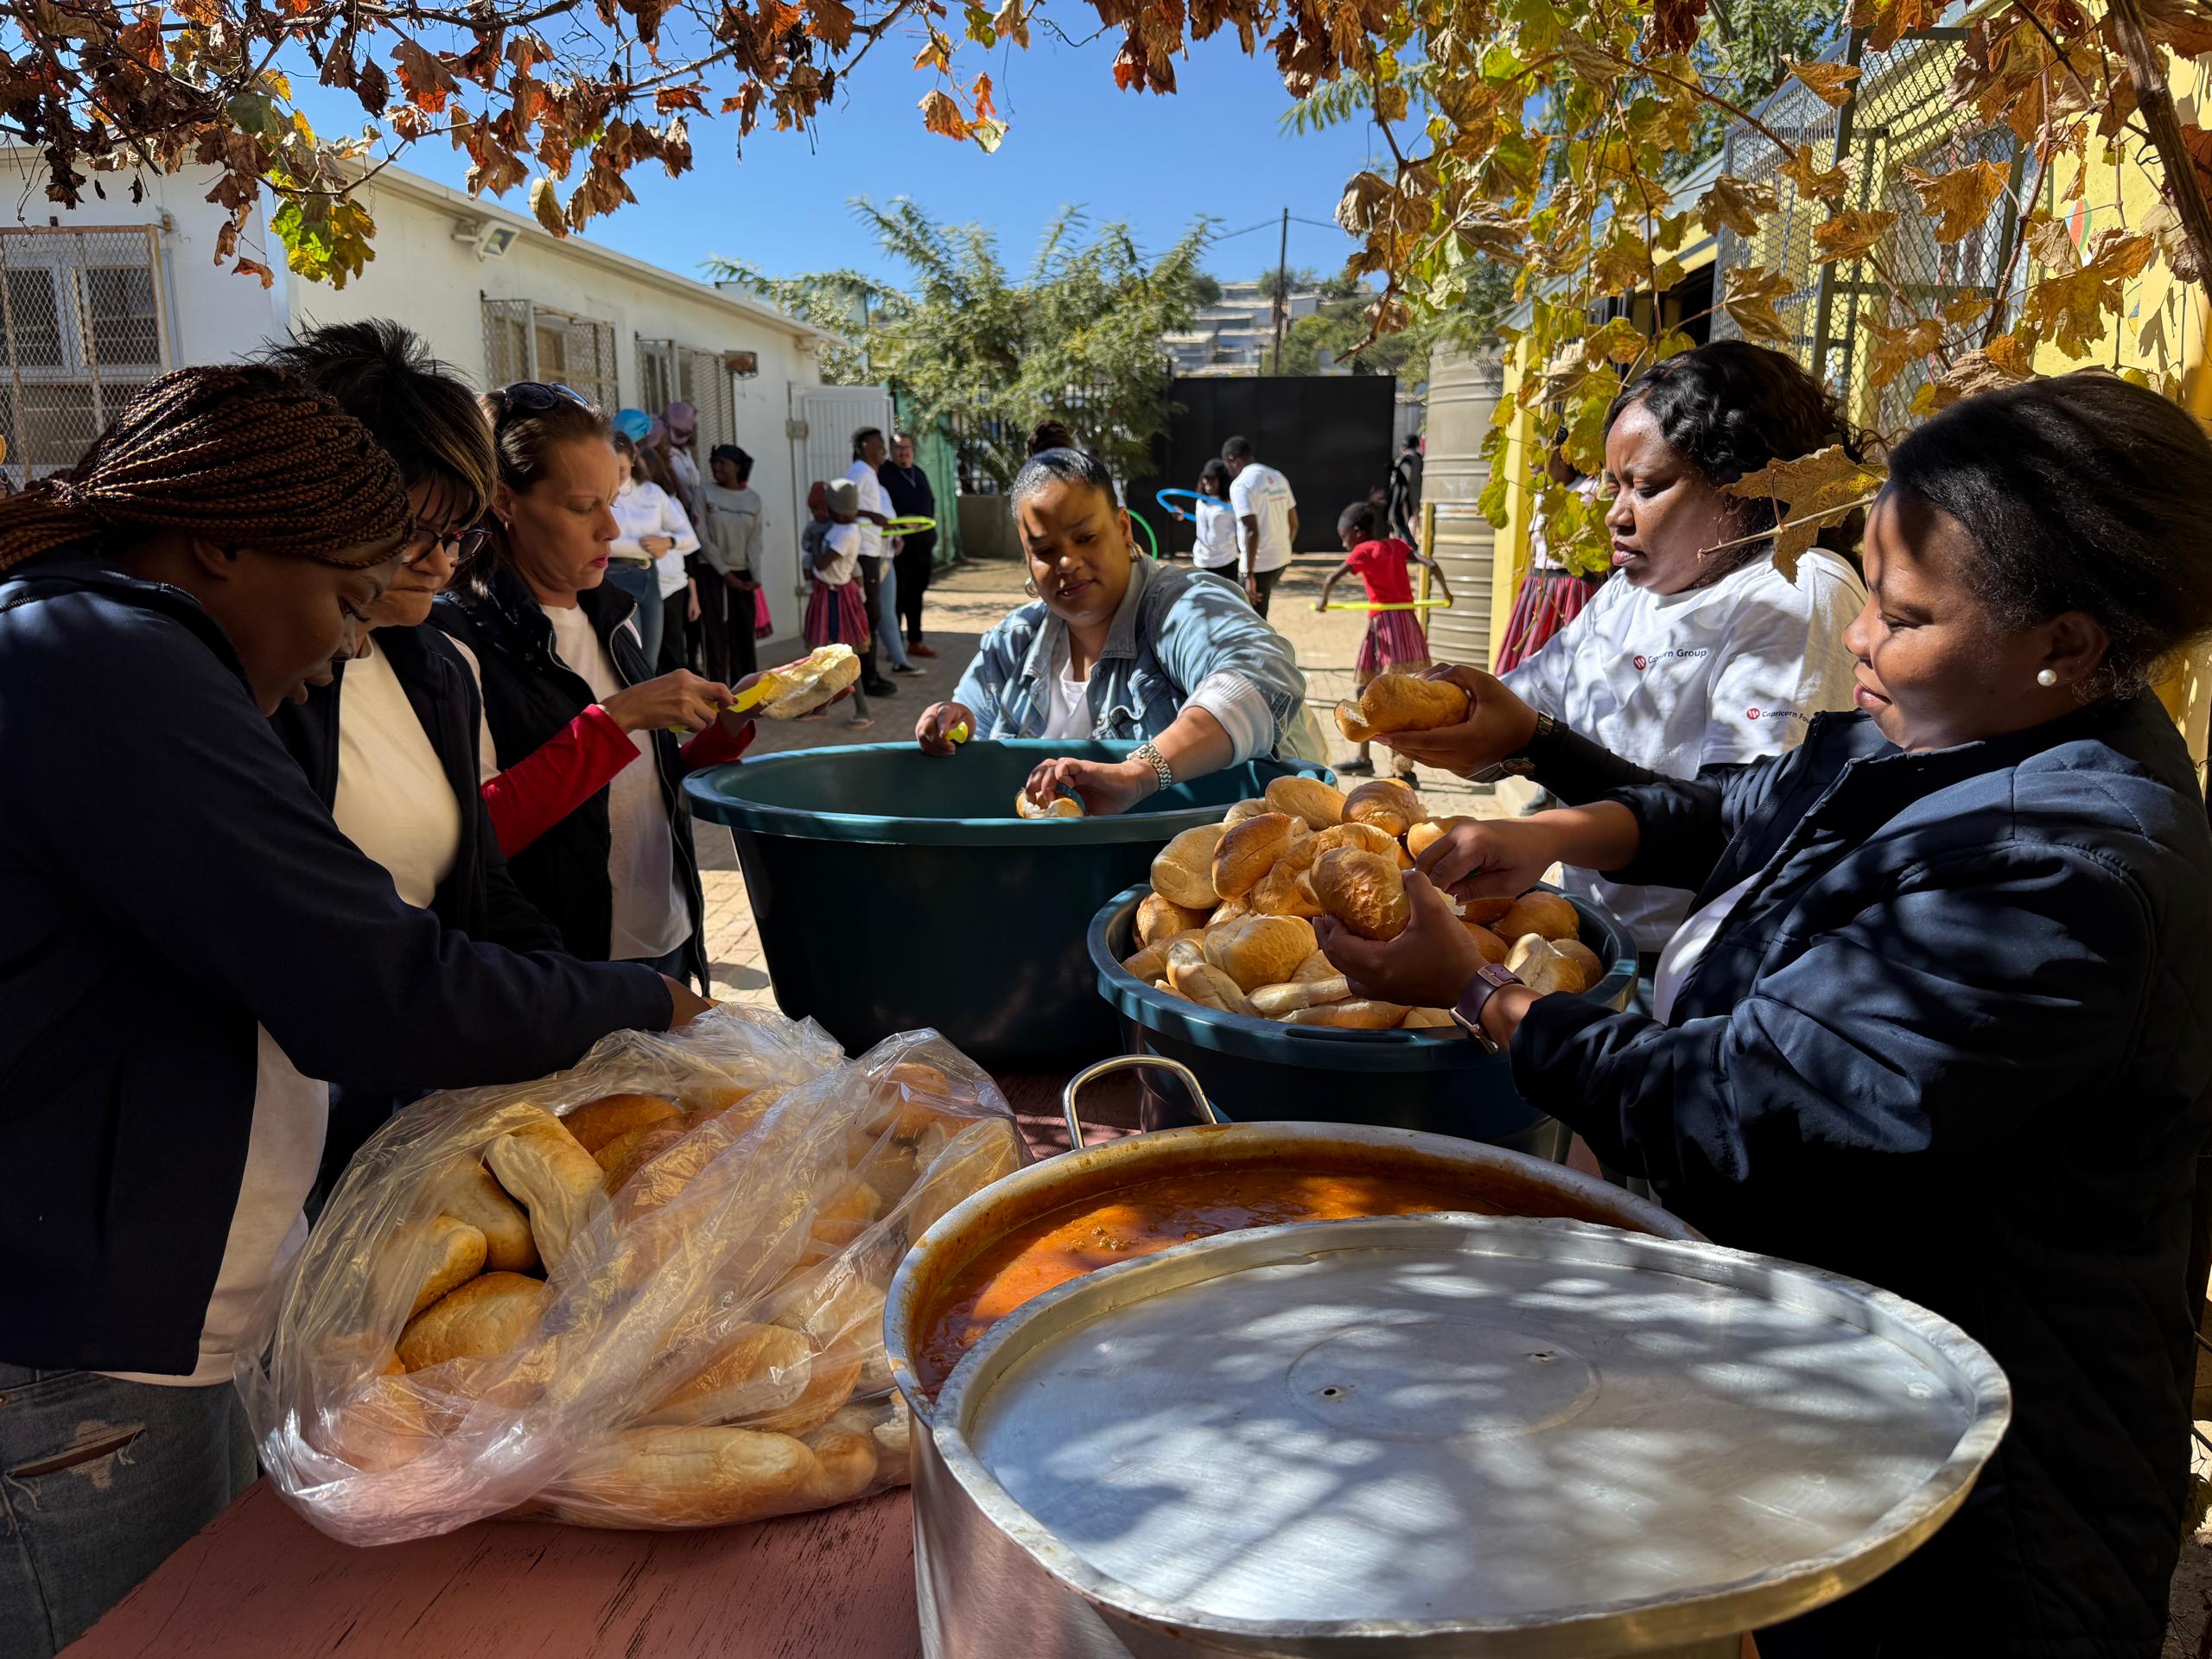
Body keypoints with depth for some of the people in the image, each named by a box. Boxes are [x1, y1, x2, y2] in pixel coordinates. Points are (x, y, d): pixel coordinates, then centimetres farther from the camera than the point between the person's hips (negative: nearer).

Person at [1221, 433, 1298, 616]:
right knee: (1257, 617, 24)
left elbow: (1252, 531, -22)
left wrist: (1248, 574, -22)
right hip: (1282, 560, 8)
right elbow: (1294, 525, 14)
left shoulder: (1241, 484, -14)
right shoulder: (1278, 478, 11)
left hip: (1259, 564, -8)